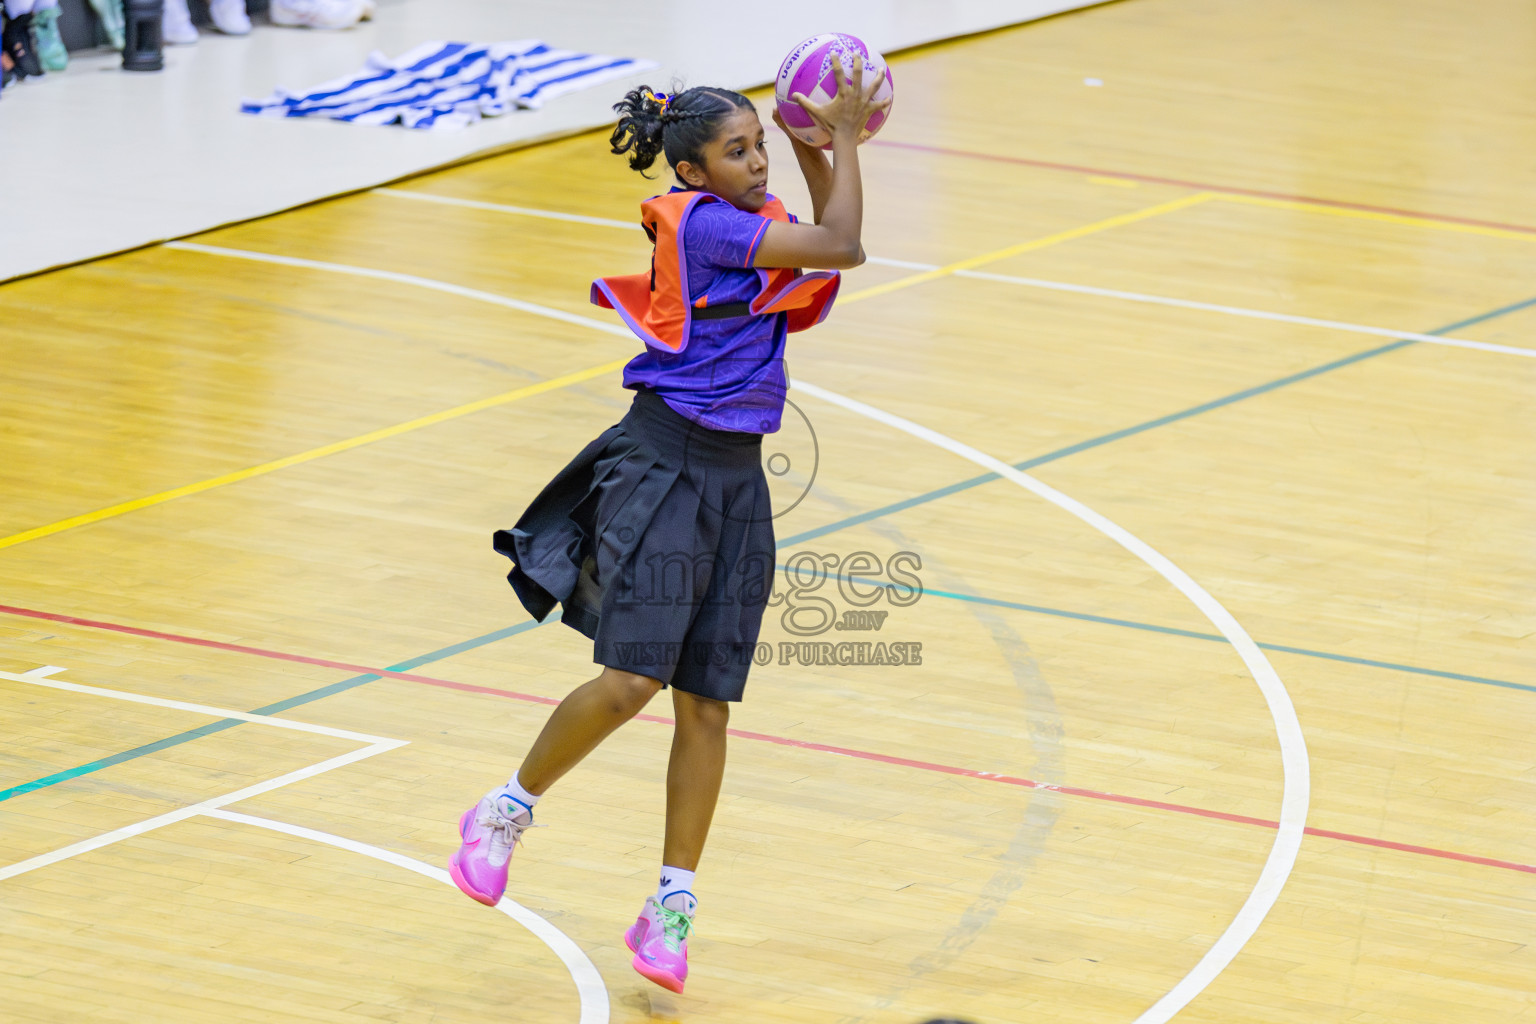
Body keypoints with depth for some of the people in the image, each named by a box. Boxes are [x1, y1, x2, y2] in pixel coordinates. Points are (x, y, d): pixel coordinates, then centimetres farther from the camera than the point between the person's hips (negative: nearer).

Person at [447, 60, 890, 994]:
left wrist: (813, 143, 15)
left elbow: (828, 260, 26)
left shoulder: (756, 223, 11)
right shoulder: (701, 221, -13)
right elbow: (842, 248, -16)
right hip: (666, 461, -8)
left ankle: (672, 909, 9)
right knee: (631, 680, -16)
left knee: (707, 704, 3)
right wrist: (843, 134, -7)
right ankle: (509, 809, 8)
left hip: (739, 478, 8)